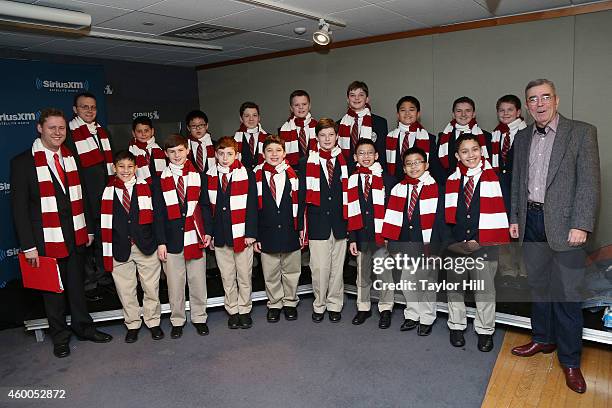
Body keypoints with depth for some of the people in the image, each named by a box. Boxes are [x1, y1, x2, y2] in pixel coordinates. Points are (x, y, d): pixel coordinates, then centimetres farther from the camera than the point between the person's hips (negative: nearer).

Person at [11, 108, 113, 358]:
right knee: (53, 289, 11)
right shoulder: (22, 162, -9)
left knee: (77, 284, 16)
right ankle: (60, 336, 29)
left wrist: (89, 229, 8)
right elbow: (19, 207, -9)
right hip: (47, 240, -4)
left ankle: (83, 327, 33)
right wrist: (28, 245, -11)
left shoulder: (71, 157, 5)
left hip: (76, 235, 4)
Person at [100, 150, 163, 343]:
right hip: (121, 247, 1)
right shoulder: (109, 191, 1)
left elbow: (153, 215, 0)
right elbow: (106, 223, 2)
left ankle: (153, 322, 28)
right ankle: (132, 325, 29)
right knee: (125, 289, 12)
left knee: (151, 287, 10)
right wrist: (107, 251, 1)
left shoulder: (145, 187, -1)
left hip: (146, 245, -1)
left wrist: (159, 241, -3)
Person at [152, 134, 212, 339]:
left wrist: (208, 231, -1)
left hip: (195, 236, 1)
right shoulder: (160, 180, 2)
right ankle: (177, 321, 23)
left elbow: (205, 205, 7)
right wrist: (160, 242, -4)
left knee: (198, 281, 9)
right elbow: (158, 213, 1)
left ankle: (199, 318, 25)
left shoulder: (197, 176, 6)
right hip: (172, 238, -1)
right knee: (175, 283, 7)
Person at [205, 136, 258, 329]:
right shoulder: (209, 177, 3)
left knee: (244, 276, 8)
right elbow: (206, 207, 7)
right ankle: (232, 311, 26)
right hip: (220, 236, 2)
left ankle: (244, 311, 24)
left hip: (242, 234, -2)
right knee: (227, 277, 11)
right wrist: (209, 233, 3)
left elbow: (252, 207, -4)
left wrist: (251, 233, -9)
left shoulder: (246, 175, -4)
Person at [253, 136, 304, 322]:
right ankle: (274, 305, 27)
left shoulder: (292, 174, 1)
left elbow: (299, 204, 3)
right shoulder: (257, 176, -1)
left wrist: (301, 229, 0)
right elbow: (252, 207, 0)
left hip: (290, 232, 1)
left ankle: (290, 303, 30)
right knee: (270, 273, 10)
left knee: (291, 271, 12)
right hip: (267, 233, 0)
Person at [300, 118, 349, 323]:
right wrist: (301, 224, 0)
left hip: (340, 221, 2)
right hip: (318, 222, -1)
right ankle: (319, 306, 17)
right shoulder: (307, 162, 3)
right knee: (319, 267, -1)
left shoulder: (345, 162, 6)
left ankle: (334, 306, 23)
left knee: (337, 267, 8)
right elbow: (302, 195, 3)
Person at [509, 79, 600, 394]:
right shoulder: (522, 138, 11)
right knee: (538, 285, 16)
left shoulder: (582, 132, -4)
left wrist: (581, 225, -15)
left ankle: (570, 360, 15)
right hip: (531, 221, 5)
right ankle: (543, 339, 33)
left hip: (564, 224, -4)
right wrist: (514, 218, 10)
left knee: (567, 294, 0)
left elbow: (590, 182, -9)